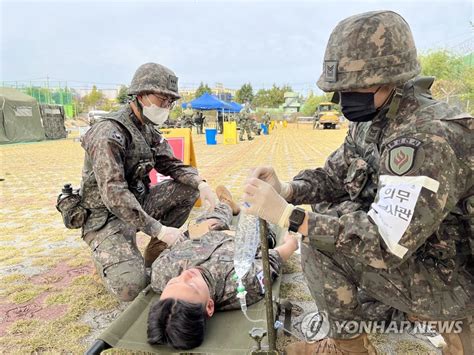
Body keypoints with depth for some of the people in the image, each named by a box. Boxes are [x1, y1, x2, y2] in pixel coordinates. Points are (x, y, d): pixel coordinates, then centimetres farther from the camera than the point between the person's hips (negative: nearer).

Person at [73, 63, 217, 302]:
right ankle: (105, 255, 8)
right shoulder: (108, 133, -23)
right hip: (106, 217, -8)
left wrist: (200, 183, -16)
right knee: (130, 286, -27)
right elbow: (114, 194, -30)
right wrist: (159, 229, -33)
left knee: (189, 187, -6)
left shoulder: (149, 130, 6)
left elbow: (171, 164, 5)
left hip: (138, 204, 8)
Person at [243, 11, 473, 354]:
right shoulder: (374, 120, -2)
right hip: (410, 251, 9)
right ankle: (376, 309, 18)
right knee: (324, 217, 8)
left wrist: (289, 215, -36)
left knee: (319, 241, -20)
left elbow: (386, 243, -36)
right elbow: (332, 175, 4)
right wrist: (286, 190, -16)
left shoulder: (429, 138, -31)